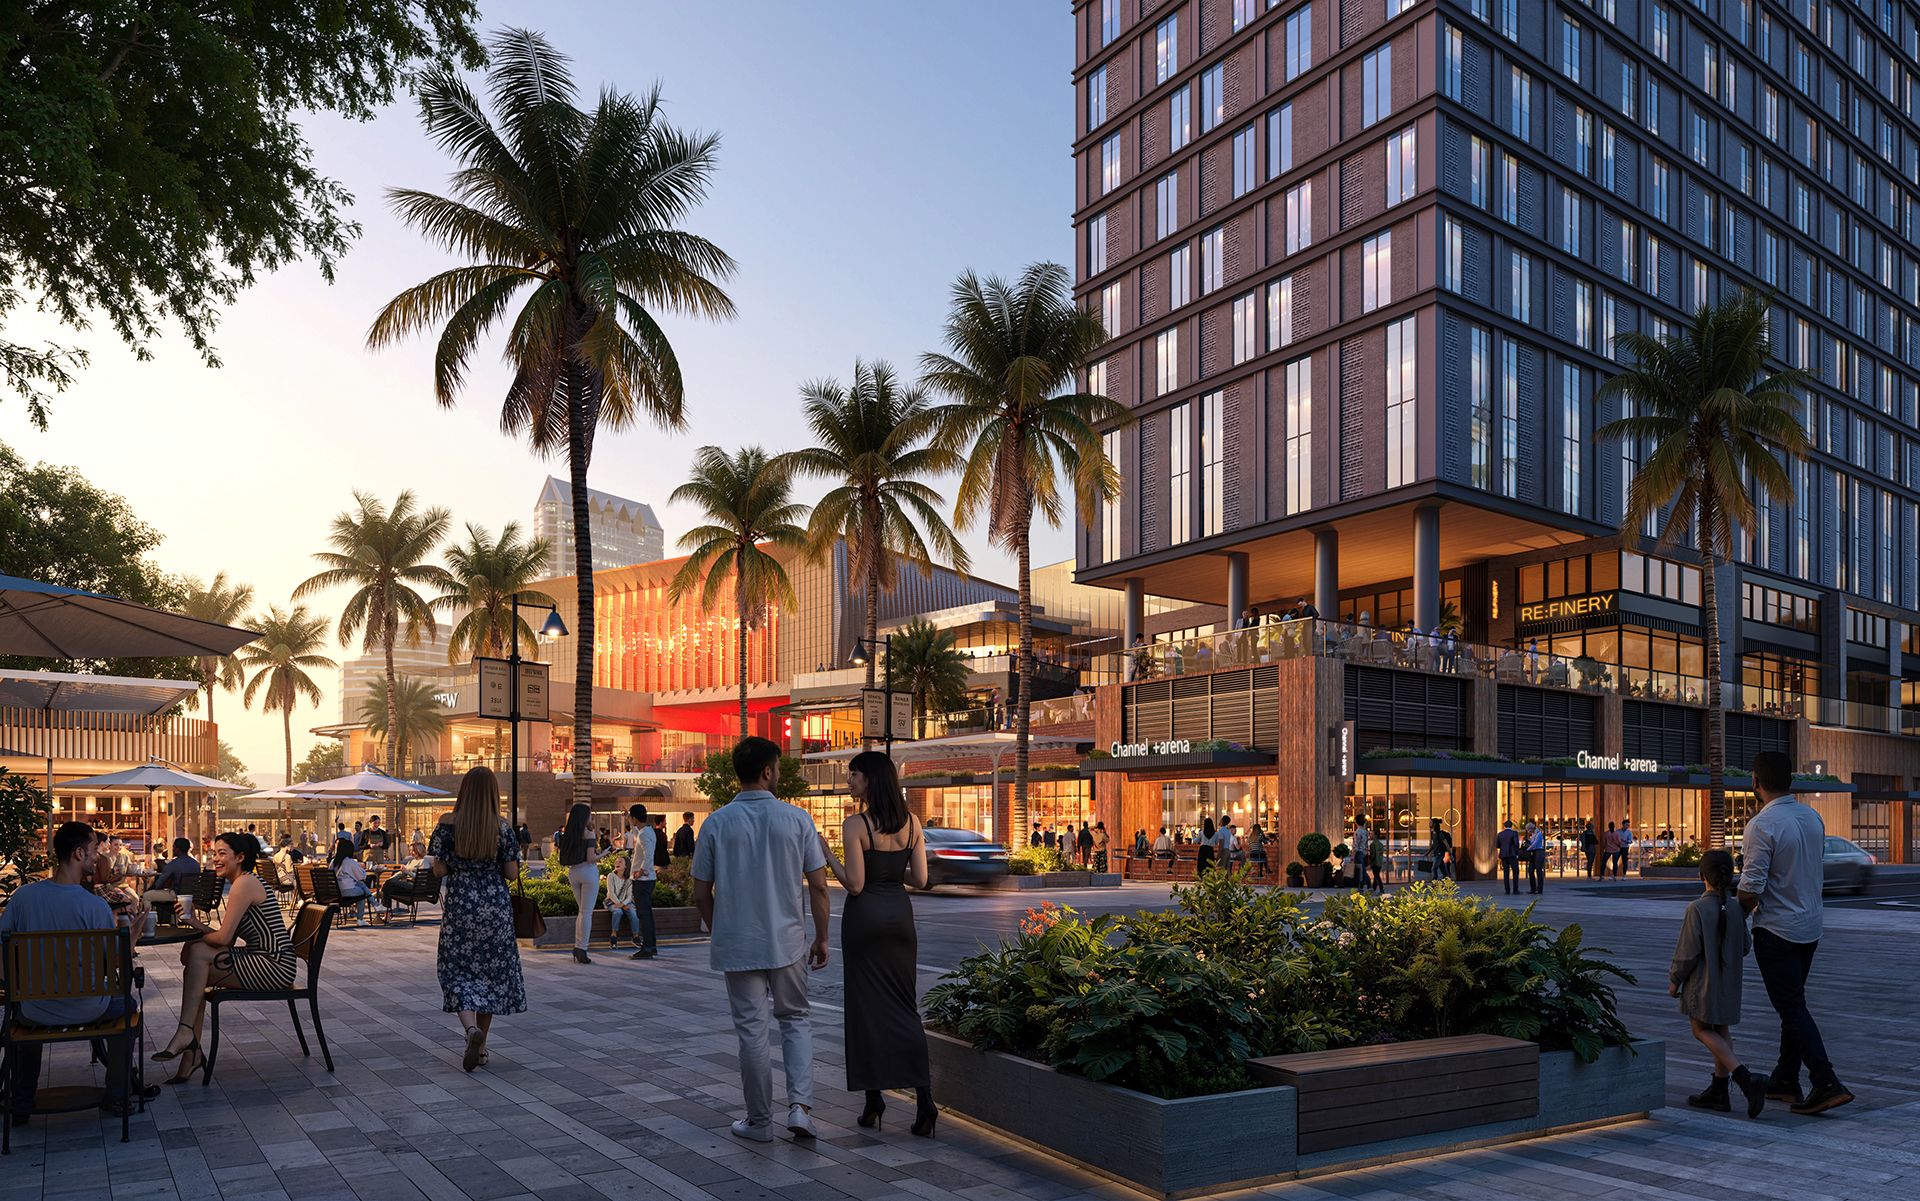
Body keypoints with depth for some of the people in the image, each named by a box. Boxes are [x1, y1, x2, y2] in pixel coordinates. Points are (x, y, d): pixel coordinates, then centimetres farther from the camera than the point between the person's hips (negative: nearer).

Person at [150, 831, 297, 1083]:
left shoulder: (244, 884, -13)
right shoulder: (242, 883, 18)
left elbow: (224, 938, -16)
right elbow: (229, 940, 15)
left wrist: (198, 935, 3)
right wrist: (196, 923, 3)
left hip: (273, 966, -10)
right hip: (259, 961, 10)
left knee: (198, 953, -16)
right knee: (195, 970, 3)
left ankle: (185, 1034, -10)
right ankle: (192, 1051, 1)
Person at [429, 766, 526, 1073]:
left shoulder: (448, 824, -6)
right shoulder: (502, 827, -4)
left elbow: (439, 870, -6)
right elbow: (512, 874, -4)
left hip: (459, 906, -1)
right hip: (496, 907, 1)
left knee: (457, 970, 6)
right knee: (491, 970, 11)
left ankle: (471, 1029, -20)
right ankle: (481, 1047, 16)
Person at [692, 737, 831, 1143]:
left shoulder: (717, 823, -4)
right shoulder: (796, 819, -6)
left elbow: (701, 893, 0)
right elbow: (818, 886, -5)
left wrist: (717, 933, 16)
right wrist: (821, 938, 6)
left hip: (737, 946, 0)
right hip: (787, 942, 0)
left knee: (752, 1031, 8)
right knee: (794, 1020, 18)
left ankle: (759, 1121, 17)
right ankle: (800, 1106, 4)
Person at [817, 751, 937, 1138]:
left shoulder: (856, 825, -13)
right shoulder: (911, 823, 3)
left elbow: (854, 884, -16)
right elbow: (920, 879, 4)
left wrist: (826, 854, -6)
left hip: (865, 916, -5)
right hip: (900, 915, 5)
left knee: (867, 1007, 6)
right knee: (904, 1005, 10)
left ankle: (874, 1103, 11)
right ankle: (924, 1100, -1)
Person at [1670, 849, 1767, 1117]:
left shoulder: (1697, 909, -19)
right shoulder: (1736, 909, -3)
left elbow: (1687, 952, -18)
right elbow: (1745, 946, 6)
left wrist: (1674, 980, -5)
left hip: (1703, 984, -6)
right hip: (1730, 983, 6)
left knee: (1702, 1031, 4)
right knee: (1721, 1032, 15)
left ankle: (1745, 1079, -13)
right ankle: (1718, 1091, 22)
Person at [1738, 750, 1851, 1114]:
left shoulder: (1762, 825, -21)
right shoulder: (1813, 817, 5)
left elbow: (1751, 887, -21)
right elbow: (1819, 871, 15)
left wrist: (1742, 912, -1)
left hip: (1776, 930, -8)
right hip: (1810, 925, 8)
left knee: (1793, 1008, -3)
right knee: (1793, 1003, 16)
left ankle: (1827, 1084, -9)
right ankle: (1785, 1081, 24)